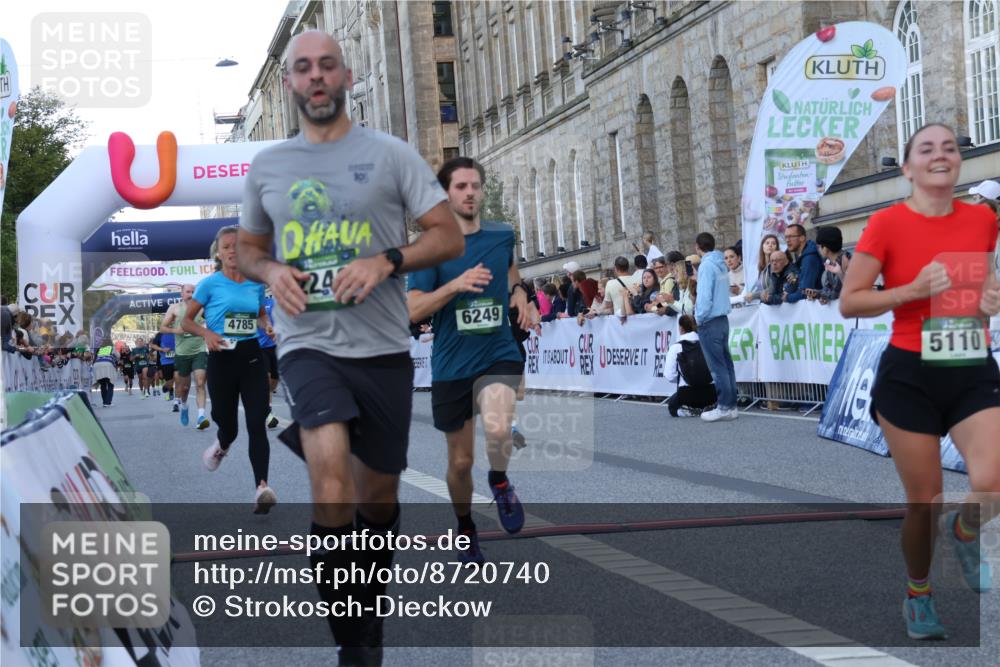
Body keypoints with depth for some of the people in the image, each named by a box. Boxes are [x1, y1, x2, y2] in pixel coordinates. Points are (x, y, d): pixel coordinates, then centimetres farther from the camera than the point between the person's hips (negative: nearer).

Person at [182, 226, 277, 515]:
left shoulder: (256, 283, 6)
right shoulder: (210, 284, -4)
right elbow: (186, 321, 0)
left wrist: (268, 325, 2)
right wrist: (207, 333, -19)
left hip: (252, 357, 2)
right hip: (222, 359, -2)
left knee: (256, 423, -13)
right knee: (228, 425, 8)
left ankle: (261, 488, -23)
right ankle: (221, 446, 47)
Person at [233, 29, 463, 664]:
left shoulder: (392, 154, 1)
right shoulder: (267, 166, 9)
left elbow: (450, 236, 0)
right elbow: (250, 248, 21)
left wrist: (386, 261, -17)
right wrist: (272, 273, -2)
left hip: (382, 347, 0)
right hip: (307, 344, 0)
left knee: (378, 491, 11)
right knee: (331, 465, -25)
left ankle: (370, 614, 35)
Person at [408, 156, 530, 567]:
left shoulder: (502, 235, 2)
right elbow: (412, 310, -12)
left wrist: (518, 293, 5)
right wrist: (456, 284, -25)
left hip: (498, 355, 0)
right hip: (451, 364, 0)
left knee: (497, 427, -31)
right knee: (461, 461, 9)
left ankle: (500, 483, 2)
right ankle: (465, 529, 37)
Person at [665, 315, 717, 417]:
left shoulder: (675, 348, -5)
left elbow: (670, 377, -7)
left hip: (687, 394, -3)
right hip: (711, 394, 3)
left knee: (672, 405, 31)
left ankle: (691, 410, -2)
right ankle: (706, 408, 7)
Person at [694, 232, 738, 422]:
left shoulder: (706, 265, -13)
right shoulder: (720, 264, 11)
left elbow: (705, 295, -19)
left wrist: (700, 318, -8)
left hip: (710, 322, -8)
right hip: (723, 319, 8)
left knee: (717, 367, -5)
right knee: (726, 364, 9)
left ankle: (725, 407, -4)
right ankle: (731, 404, 11)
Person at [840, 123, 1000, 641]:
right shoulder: (887, 223, -8)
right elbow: (848, 302, -7)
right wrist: (912, 290, -19)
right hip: (909, 375, -3)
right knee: (923, 501, 4)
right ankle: (917, 597, 31)